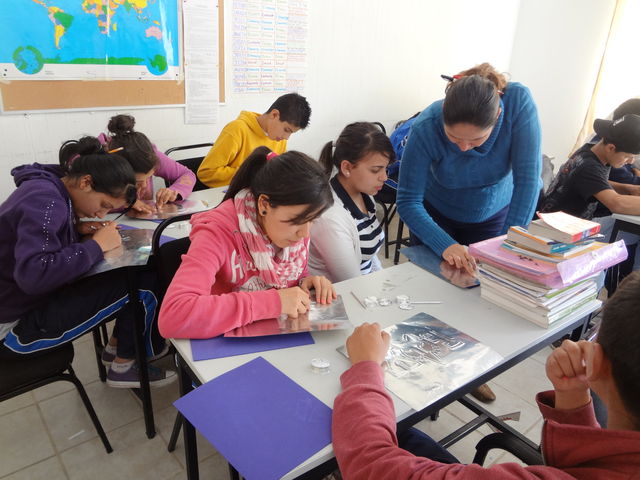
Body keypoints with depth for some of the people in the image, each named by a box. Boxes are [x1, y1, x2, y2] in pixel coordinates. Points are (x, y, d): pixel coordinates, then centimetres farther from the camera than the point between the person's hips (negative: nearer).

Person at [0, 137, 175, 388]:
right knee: (142, 288, -18)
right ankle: (126, 365, 5)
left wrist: (79, 230, -2)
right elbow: (33, 275, -37)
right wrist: (96, 245, -26)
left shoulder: (49, 188, 3)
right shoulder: (45, 202, -25)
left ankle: (116, 347, 16)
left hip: (32, 297, 9)